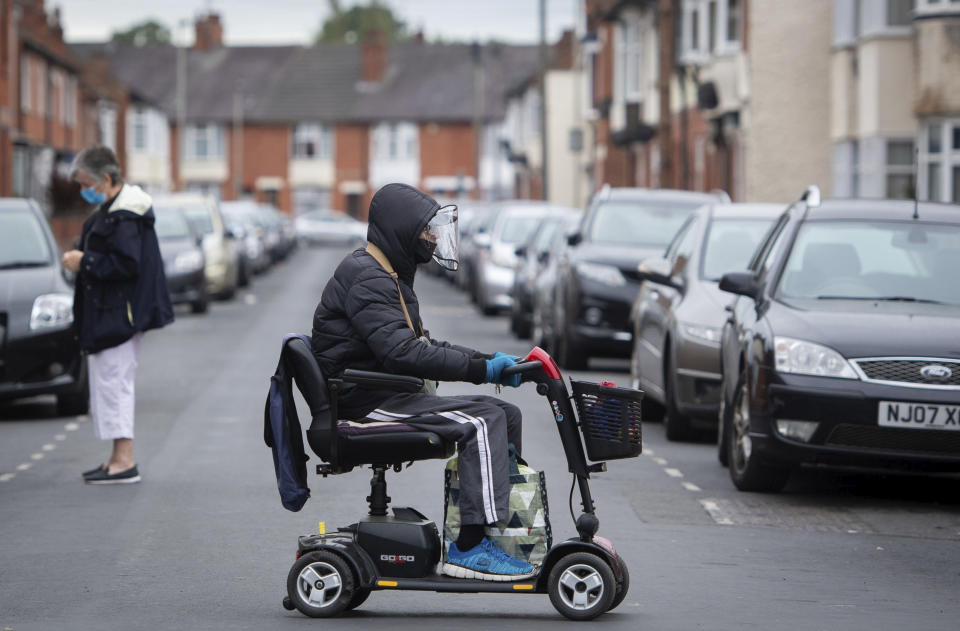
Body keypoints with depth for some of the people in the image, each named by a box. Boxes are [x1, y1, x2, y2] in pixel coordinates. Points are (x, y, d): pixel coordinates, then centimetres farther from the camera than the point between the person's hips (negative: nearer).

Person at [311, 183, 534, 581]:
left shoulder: (387, 275, 20)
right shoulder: (366, 279, -15)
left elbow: (422, 346, 20)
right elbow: (402, 353, -26)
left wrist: (486, 360, 5)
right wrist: (479, 370, -24)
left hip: (391, 396, 10)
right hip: (368, 403, -10)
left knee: (506, 414, 5)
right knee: (481, 422, -22)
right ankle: (470, 548, -25)